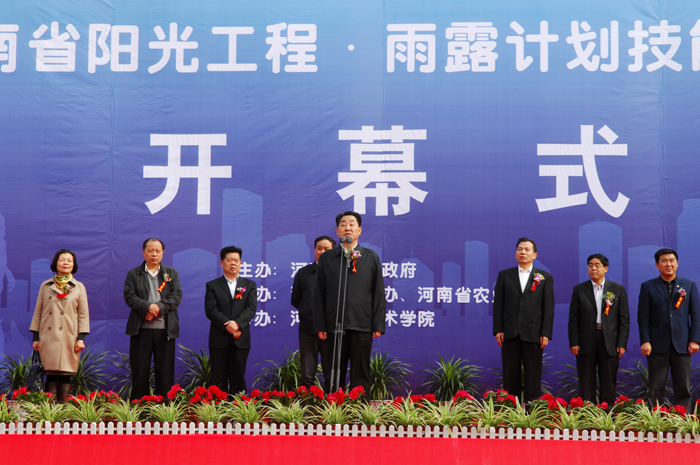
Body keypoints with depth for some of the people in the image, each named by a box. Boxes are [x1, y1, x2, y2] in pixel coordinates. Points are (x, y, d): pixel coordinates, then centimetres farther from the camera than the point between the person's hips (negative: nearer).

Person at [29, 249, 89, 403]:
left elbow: (83, 315, 6)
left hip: (68, 338, -1)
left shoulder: (79, 287, 9)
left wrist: (81, 338, -3)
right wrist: (35, 337, 6)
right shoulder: (46, 286, 11)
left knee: (65, 376, -4)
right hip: (48, 338, 1)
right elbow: (38, 312, 12)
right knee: (50, 375, -2)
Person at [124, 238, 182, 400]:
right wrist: (148, 306, -17)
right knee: (139, 371, 2)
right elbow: (129, 296, -3)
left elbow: (177, 296, 1)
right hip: (141, 329, -1)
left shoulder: (172, 273, 13)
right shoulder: (133, 274, 10)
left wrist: (159, 308, -13)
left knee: (165, 371, 1)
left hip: (165, 329, 1)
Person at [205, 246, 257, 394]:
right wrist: (228, 327, -15)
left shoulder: (250, 285, 12)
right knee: (218, 381, 0)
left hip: (241, 340, 1)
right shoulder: (212, 286, 9)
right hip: (219, 340, -1)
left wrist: (237, 323, -18)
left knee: (238, 379, 3)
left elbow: (251, 308, -1)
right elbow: (210, 310, -4)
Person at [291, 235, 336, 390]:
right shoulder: (303, 273, 11)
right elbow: (295, 300, 16)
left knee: (331, 377, 3)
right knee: (307, 377, 2)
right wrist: (309, 312, 9)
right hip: (308, 329, 2)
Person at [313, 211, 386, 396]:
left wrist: (378, 325, -1)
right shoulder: (326, 258, 10)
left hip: (362, 326, 0)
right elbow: (319, 295, 8)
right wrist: (320, 326, 0)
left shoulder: (371, 257, 10)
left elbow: (379, 294, 7)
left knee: (360, 376, 2)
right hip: (334, 325, 0)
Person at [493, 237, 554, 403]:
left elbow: (549, 307, 3)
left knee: (533, 376, 0)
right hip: (510, 333, 1)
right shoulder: (504, 275, 11)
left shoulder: (545, 277, 8)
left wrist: (546, 333, -5)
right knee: (510, 375, 4)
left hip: (533, 333, -1)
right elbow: (498, 304, 7)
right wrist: (498, 330, -2)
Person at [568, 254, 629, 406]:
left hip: (610, 342, 0)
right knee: (586, 384, 3)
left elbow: (624, 319, 4)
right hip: (586, 342, 0)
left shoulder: (618, 289, 7)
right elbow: (573, 319, 4)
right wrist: (574, 343, -5)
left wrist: (622, 343, -4)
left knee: (608, 383, 4)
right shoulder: (579, 289, 7)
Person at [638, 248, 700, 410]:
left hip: (682, 345, 1)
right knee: (656, 388, 2)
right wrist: (645, 341, -7)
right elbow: (643, 316, 2)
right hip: (657, 345, -1)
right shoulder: (648, 287, 6)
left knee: (683, 388, 2)